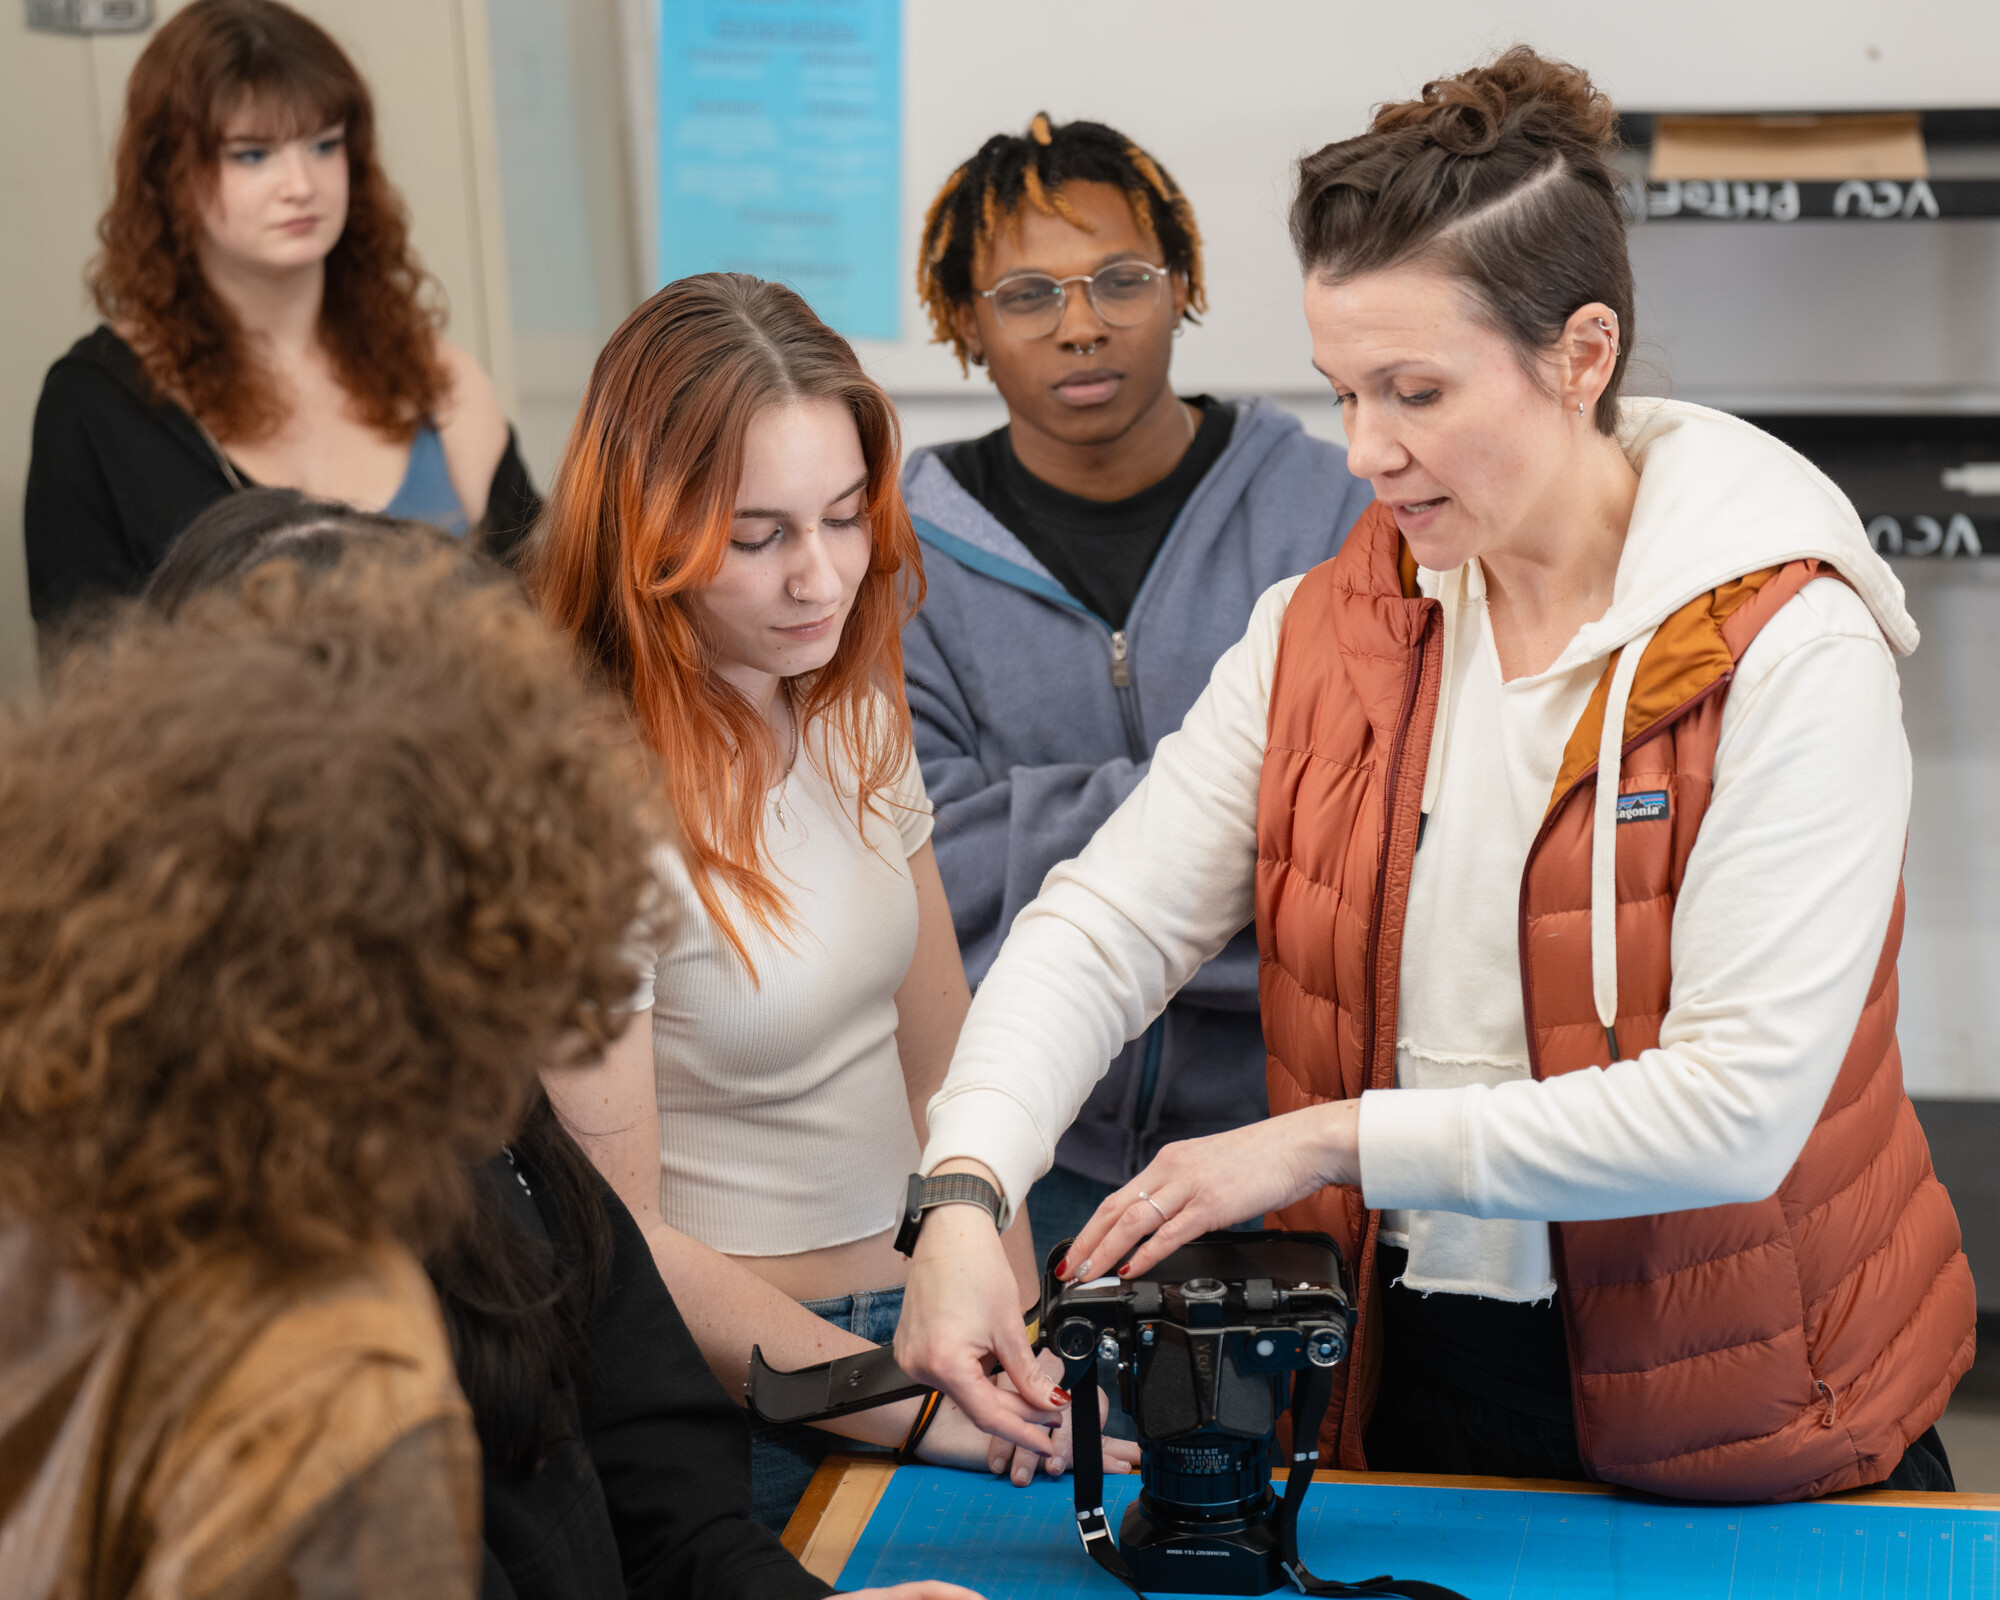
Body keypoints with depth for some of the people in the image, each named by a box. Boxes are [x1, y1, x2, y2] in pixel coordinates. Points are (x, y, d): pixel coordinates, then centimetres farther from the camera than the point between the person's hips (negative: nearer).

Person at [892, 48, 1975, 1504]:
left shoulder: (1788, 652, -17)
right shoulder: (1326, 633, 0)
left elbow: (1738, 1105, -24)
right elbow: (1107, 924, -6)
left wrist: (1326, 1143, -22)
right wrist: (964, 1191, -24)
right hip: (1410, 1382, 4)